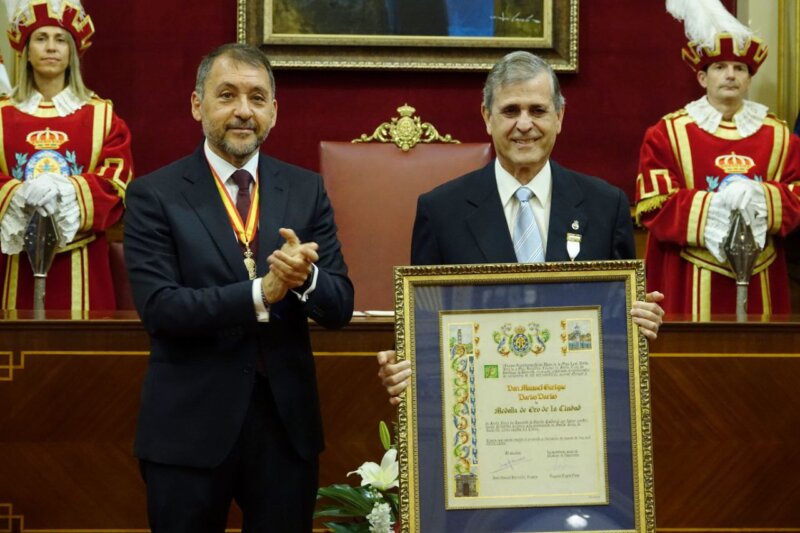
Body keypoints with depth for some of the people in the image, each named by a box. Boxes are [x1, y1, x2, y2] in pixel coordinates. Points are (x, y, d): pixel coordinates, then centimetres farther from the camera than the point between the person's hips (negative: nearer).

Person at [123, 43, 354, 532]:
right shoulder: (154, 195, -4)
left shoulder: (306, 190, 4)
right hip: (190, 425, -2)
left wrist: (304, 277, -22)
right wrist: (260, 294, -24)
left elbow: (341, 306, 0)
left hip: (287, 419, 3)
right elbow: (158, 307, -14)